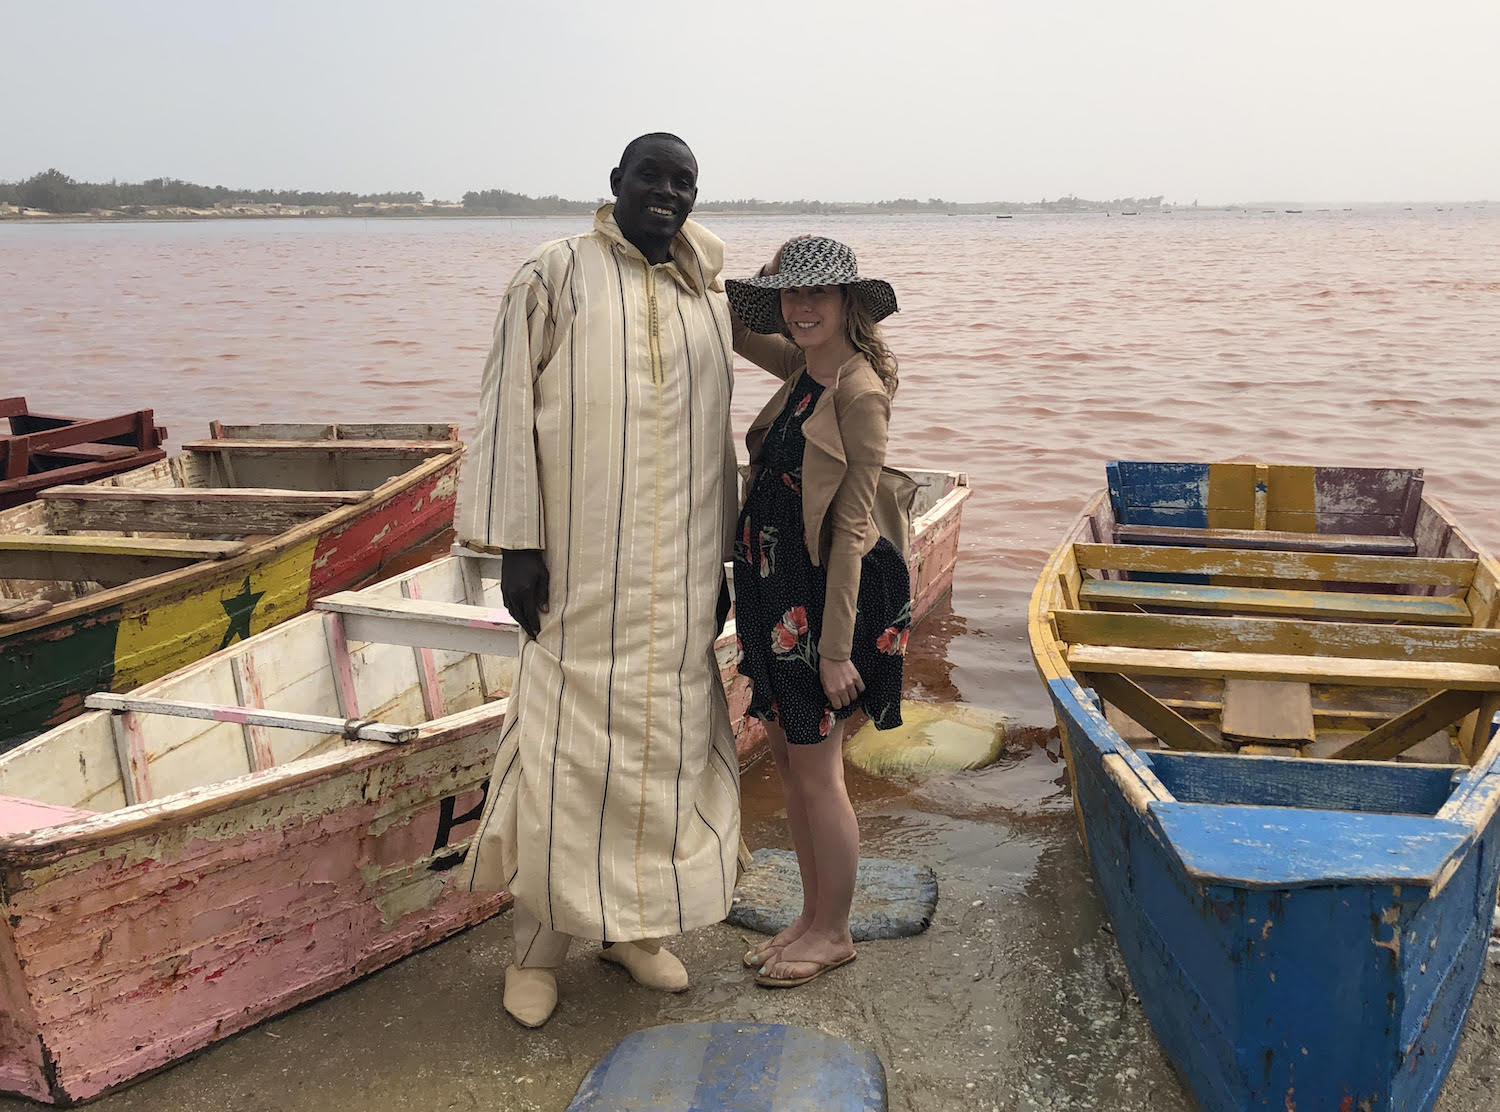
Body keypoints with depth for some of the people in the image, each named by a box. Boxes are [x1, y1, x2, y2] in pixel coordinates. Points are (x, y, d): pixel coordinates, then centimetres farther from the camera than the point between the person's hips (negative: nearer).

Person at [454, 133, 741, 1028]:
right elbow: (511, 407, -6)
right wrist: (516, 542, -12)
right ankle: (540, 946, 16)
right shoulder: (556, 275, -1)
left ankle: (634, 924, 27)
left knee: (667, 737, 10)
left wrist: (720, 561, 14)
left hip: (680, 576, 5)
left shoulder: (706, 300, 14)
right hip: (583, 568, -5)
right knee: (569, 744, -1)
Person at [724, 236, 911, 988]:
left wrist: (836, 648, -18)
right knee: (787, 754, 16)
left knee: (816, 773, 3)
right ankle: (813, 916, 31)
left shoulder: (859, 392, -18)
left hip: (822, 593, -9)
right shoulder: (802, 369, 6)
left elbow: (851, 528, -19)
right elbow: (735, 331, 26)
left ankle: (833, 933, 22)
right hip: (774, 588, 9)